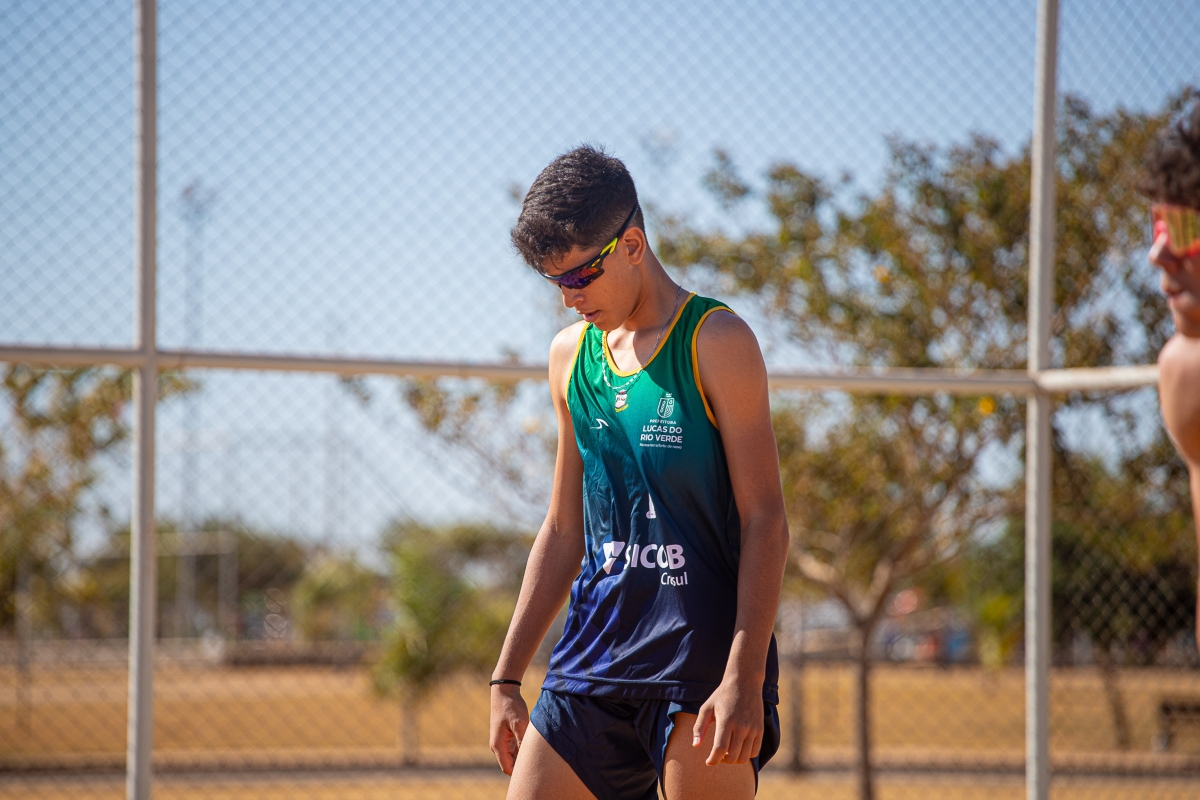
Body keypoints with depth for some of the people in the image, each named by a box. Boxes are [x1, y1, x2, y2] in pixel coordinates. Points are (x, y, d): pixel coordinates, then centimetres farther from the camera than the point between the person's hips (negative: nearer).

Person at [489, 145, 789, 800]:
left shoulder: (716, 342, -5)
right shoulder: (570, 356, 13)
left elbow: (765, 523, -9)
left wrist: (744, 679, -17)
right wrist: (507, 678, 17)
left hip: (701, 663, -6)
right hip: (592, 657, 6)